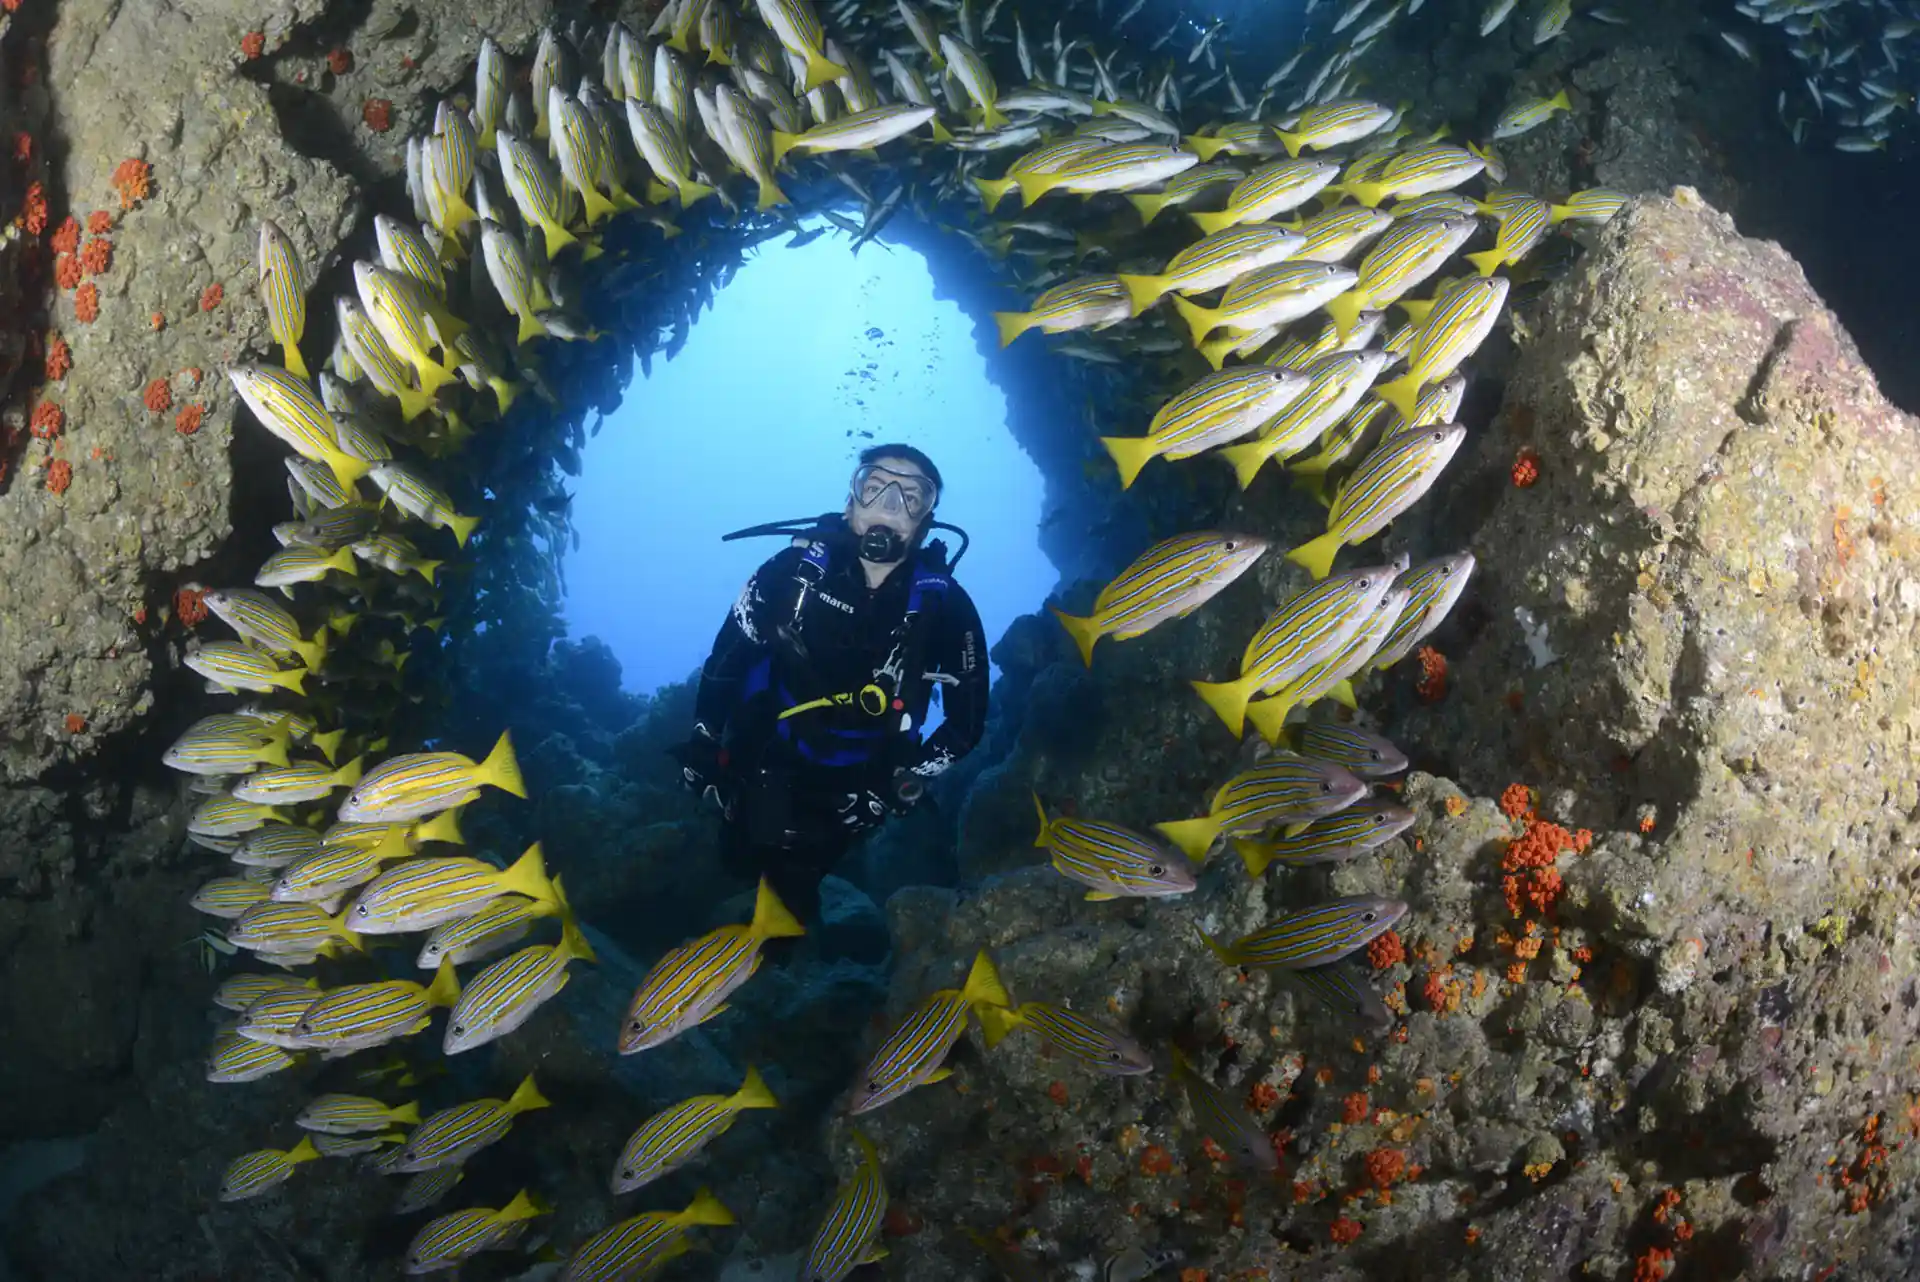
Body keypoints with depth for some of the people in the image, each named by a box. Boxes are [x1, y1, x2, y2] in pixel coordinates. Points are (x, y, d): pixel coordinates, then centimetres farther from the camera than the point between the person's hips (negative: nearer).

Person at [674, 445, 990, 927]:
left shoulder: (944, 605, -17)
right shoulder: (796, 568, -16)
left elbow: (967, 717, -8)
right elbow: (727, 658, -5)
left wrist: (905, 782, -16)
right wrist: (703, 745, -6)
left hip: (850, 789, -1)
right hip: (763, 766, 1)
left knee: (791, 887, -1)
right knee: (739, 865, 14)